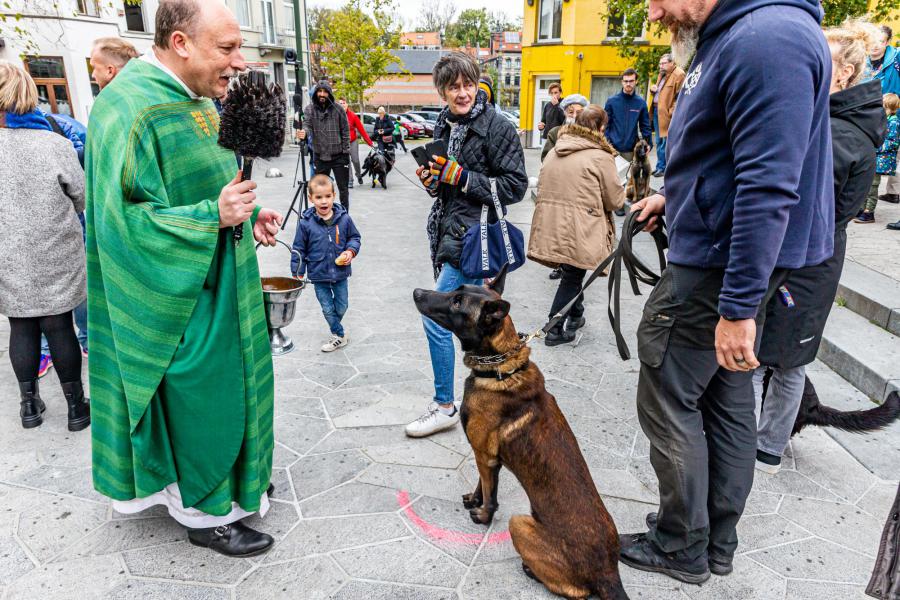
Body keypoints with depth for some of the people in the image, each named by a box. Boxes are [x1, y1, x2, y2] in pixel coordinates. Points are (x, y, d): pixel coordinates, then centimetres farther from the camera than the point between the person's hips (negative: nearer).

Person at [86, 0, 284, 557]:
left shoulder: (195, 100, 8)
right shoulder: (131, 109, -21)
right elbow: (123, 220, -23)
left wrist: (248, 212, 4)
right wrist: (213, 216, -30)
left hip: (215, 281, 9)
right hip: (180, 296, -9)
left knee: (224, 383, 21)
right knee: (198, 397, 4)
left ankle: (233, 478, 42)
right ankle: (206, 512, 26)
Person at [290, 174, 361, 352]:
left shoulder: (344, 219, -7)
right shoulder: (306, 223, -11)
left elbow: (354, 237, 9)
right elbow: (299, 249, -3)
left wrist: (351, 251, -10)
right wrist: (298, 274, -3)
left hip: (340, 273, 1)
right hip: (318, 275, -1)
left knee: (341, 306, 13)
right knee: (327, 308, 8)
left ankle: (335, 328, 42)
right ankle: (340, 336, 26)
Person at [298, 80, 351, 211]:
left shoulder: (337, 108, -2)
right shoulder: (310, 108, 0)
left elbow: (345, 131, 0)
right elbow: (307, 124, -13)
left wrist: (346, 151, -4)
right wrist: (305, 132, -37)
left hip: (339, 156, -1)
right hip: (320, 156, 1)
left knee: (343, 188, 5)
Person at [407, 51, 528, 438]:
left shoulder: (497, 127, -11)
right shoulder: (445, 126, 12)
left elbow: (516, 186, -14)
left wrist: (461, 177, -20)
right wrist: (431, 179, 1)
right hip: (446, 232, 8)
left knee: (436, 318, -10)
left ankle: (444, 406, 6)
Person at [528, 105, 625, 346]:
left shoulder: (554, 151, 12)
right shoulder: (601, 157, -8)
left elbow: (543, 189, 18)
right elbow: (615, 200, -2)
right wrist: (621, 192, 19)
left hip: (550, 226, 7)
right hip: (578, 233, -6)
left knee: (572, 275, 22)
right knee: (572, 278, 7)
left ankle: (576, 317, 36)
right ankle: (556, 330, 15)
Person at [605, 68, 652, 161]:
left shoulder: (641, 102, 2)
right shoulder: (612, 101, -1)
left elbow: (645, 125, 8)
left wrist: (648, 143, 1)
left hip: (630, 149, 1)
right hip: (612, 147, -1)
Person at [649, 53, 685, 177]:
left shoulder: (678, 74, -11)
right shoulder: (662, 74, 18)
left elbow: (680, 96, -16)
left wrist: (672, 112, -21)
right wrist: (653, 89, 8)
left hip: (666, 113, -9)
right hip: (656, 110, 9)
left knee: (664, 141, -5)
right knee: (659, 141, 13)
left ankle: (662, 167, 1)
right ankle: (660, 167, 22)